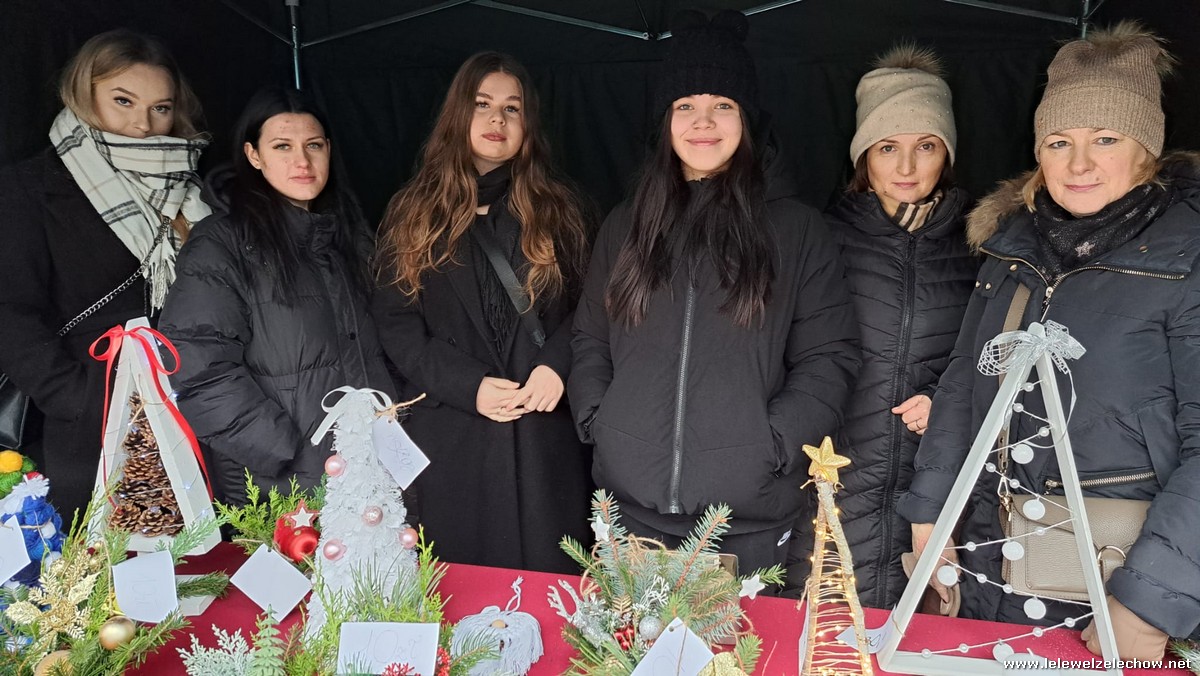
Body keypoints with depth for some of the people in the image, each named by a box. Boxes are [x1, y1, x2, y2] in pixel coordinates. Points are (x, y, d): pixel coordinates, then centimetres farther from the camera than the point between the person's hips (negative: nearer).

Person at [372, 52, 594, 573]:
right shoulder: (414, 214, 7)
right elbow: (394, 320, 1)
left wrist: (558, 364, -12)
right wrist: (466, 385, -11)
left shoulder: (559, 211, 10)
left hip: (544, 431, 1)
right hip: (450, 438, 0)